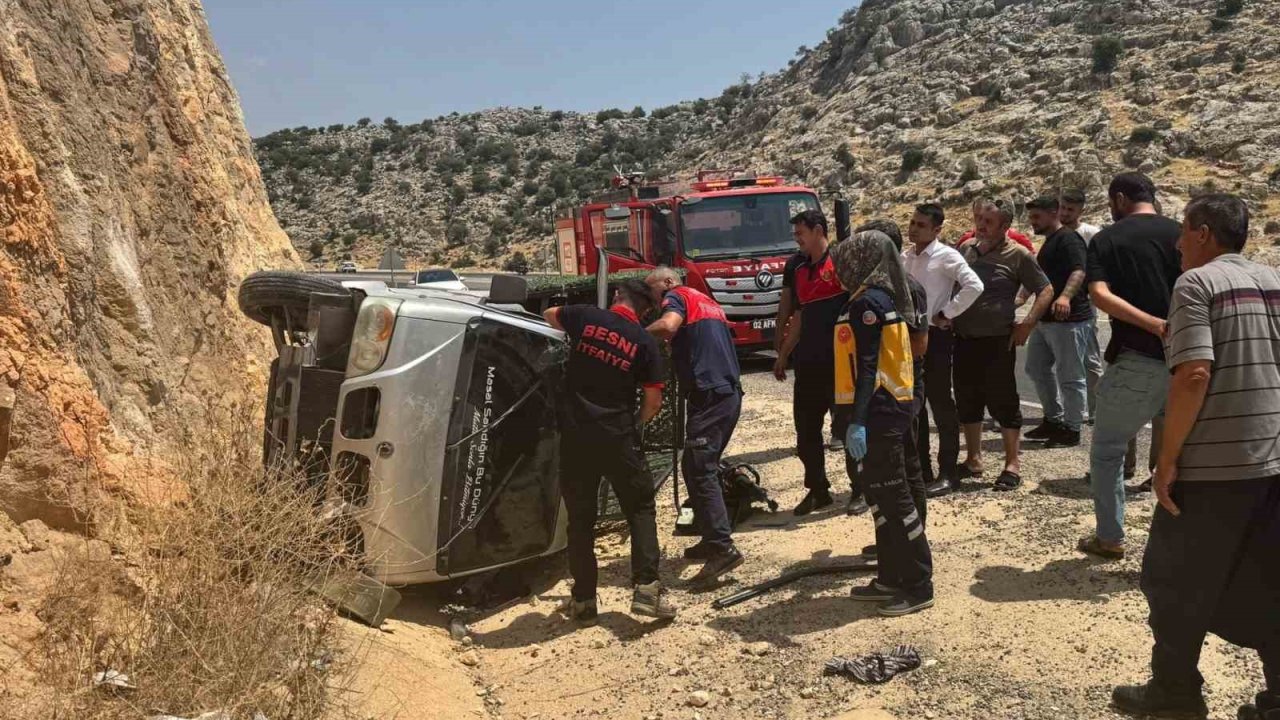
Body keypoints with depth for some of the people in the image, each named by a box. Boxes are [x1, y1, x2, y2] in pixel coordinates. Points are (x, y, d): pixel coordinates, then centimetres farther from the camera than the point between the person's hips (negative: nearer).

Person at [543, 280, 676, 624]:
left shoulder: (585, 317, 3)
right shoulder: (644, 342, 1)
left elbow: (549, 315, 25)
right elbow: (654, 401, 4)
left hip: (576, 435, 1)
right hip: (619, 438, -1)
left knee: (580, 518, 11)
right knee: (641, 509, 13)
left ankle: (584, 599, 14)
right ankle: (646, 587, 2)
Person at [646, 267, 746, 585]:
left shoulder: (677, 296, 2)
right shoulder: (707, 301, 28)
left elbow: (668, 325, -20)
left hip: (709, 397, -9)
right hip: (729, 394, 9)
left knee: (700, 471, -12)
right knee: (695, 467, 16)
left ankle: (724, 548, -19)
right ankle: (711, 539, 18)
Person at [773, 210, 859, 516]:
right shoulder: (799, 271, 15)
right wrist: (783, 356, 21)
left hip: (840, 361, -7)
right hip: (808, 362, 7)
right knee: (805, 430, 9)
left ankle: (860, 491, 14)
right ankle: (817, 490, 21)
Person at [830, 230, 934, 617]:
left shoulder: (868, 302, -14)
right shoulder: (880, 298, 16)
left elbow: (868, 367, -21)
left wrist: (858, 421, -24)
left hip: (879, 413, -10)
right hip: (885, 410, 10)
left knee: (893, 496, -4)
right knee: (880, 494, 15)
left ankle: (919, 587, 4)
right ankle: (891, 578, 24)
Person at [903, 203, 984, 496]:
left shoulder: (946, 256, -10)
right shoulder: (905, 257, 9)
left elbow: (974, 286, -22)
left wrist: (946, 315, -17)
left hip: (935, 337, -7)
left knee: (941, 405, 0)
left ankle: (947, 473, 10)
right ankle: (921, 470, 22)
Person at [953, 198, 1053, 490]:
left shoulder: (1018, 255, -6)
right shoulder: (966, 248, 7)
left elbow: (1046, 291, -3)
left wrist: (1027, 324, -11)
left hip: (997, 342, -5)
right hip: (963, 340, 5)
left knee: (1003, 403, 0)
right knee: (967, 402, 13)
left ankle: (1012, 465, 12)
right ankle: (973, 460, 26)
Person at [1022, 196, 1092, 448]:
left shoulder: (1068, 239, -13)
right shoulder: (1049, 242, 19)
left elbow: (1079, 272, -28)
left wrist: (1066, 296, -45)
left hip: (1069, 319, -11)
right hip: (1045, 318, 11)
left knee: (1070, 376, -2)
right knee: (1037, 369, 16)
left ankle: (1071, 430, 7)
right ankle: (1053, 420, 27)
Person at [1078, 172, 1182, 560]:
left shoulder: (1106, 239, 1)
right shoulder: (1182, 234, 6)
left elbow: (1101, 295, -15)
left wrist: (1156, 325, -19)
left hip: (1135, 361, -3)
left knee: (1106, 451, 14)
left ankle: (1110, 538, 18)